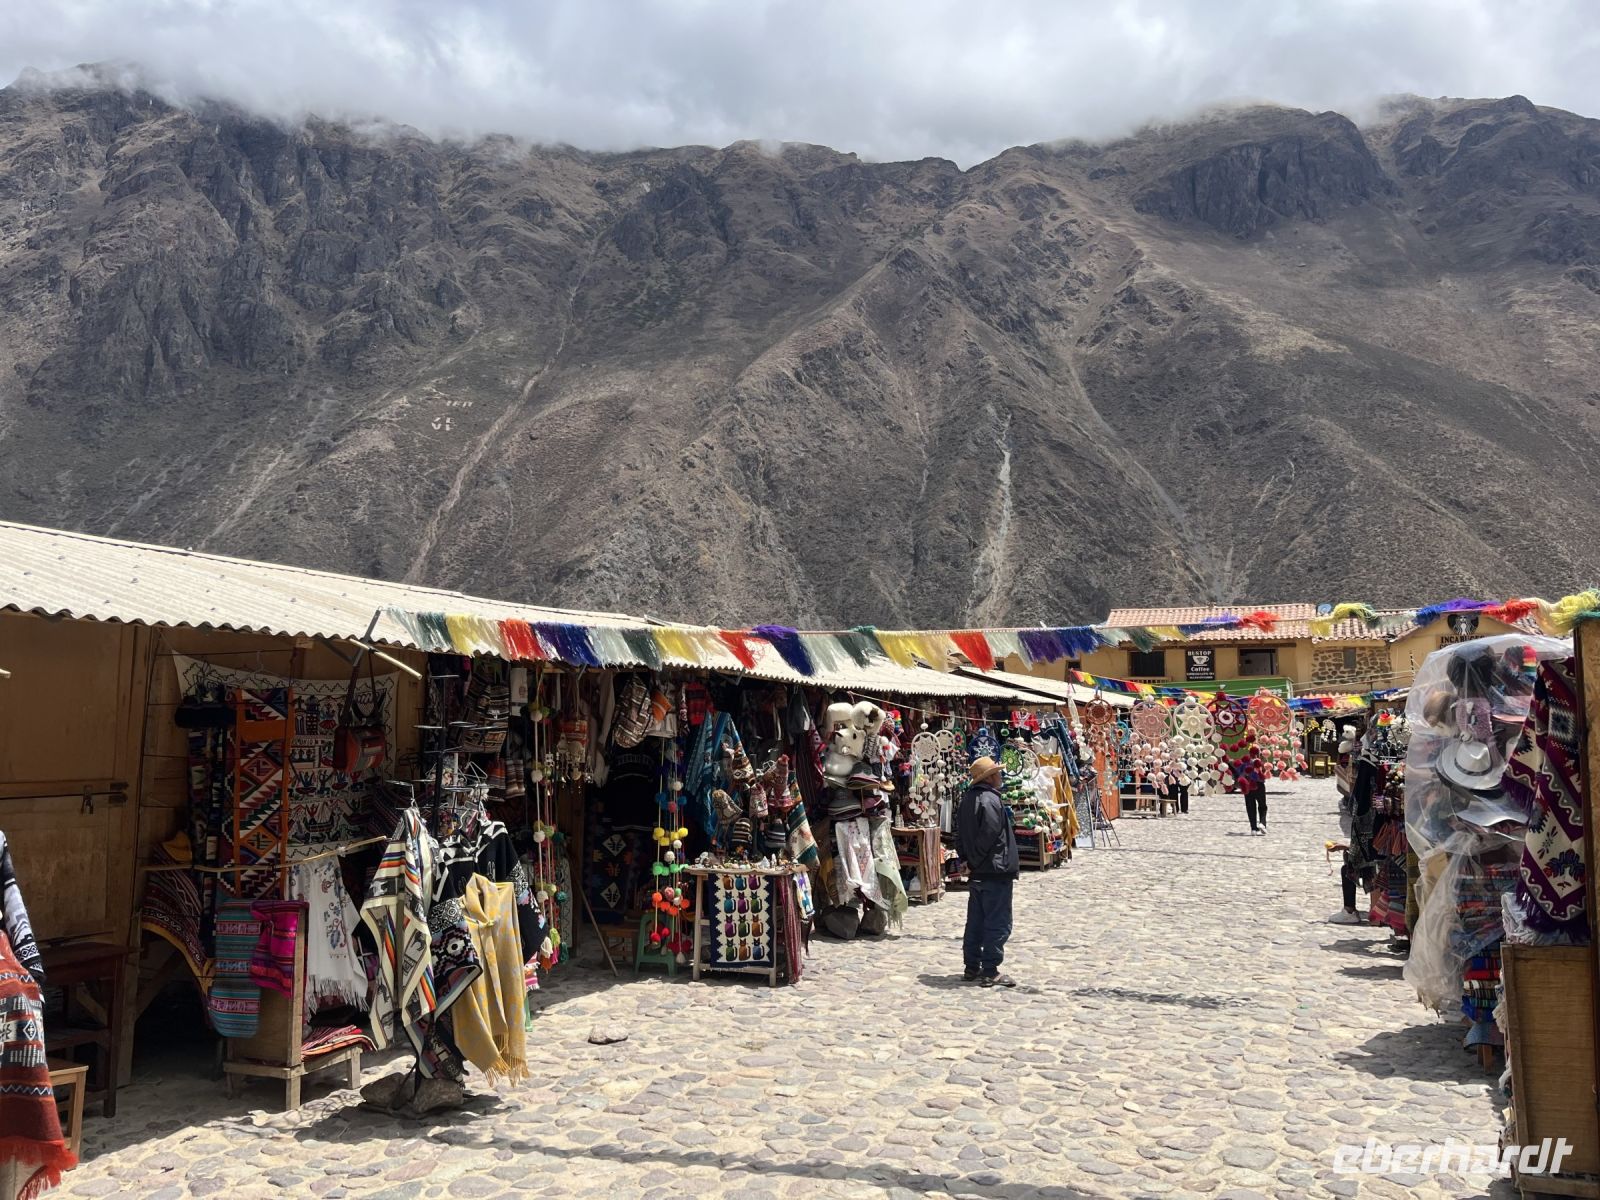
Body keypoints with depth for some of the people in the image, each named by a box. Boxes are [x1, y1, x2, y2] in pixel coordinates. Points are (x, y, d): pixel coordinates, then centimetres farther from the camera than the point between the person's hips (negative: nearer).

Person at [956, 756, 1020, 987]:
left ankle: (972, 968, 21)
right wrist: (976, 861, -12)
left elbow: (960, 835, 14)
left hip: (976, 874, 9)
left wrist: (967, 860, 12)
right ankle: (990, 972, 1)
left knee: (976, 921, 15)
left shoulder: (967, 800, 12)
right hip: (996, 872, -9)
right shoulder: (991, 800, -18)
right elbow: (990, 835, -24)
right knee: (998, 924, -2)